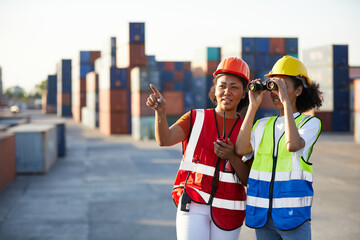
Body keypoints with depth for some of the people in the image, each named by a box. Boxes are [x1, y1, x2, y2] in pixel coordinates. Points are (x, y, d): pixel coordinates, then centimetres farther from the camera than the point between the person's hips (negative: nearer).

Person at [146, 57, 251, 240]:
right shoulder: (196, 118, 4)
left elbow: (249, 180, 3)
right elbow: (165, 140, -14)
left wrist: (232, 157, -15)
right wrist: (161, 112, -31)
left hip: (227, 210, 2)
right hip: (193, 204, -1)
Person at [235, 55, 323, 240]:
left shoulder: (310, 122, 1)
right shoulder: (263, 125, 12)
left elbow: (293, 145, -20)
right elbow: (240, 149, -5)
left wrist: (286, 101, -16)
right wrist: (253, 106, -3)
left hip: (292, 213, -4)